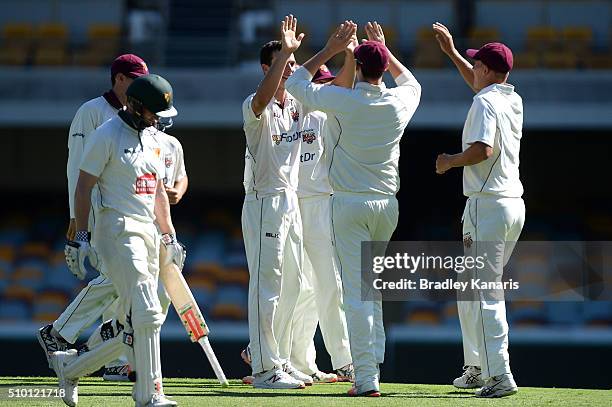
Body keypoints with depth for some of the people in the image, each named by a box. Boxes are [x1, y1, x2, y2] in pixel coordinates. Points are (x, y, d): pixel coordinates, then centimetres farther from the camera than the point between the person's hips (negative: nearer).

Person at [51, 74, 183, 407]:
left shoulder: (152, 138, 17)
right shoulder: (107, 136, -8)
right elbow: (83, 187, -8)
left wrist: (169, 237, 19)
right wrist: (80, 237, -13)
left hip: (148, 232, 8)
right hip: (118, 232, -8)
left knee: (130, 323, 8)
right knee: (146, 314, -17)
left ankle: (70, 366, 24)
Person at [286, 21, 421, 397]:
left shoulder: (345, 100, -11)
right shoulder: (401, 102, 1)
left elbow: (297, 84, 3)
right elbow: (411, 82, 27)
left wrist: (330, 50, 8)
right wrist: (384, 49, 29)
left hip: (351, 204, -4)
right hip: (387, 204, 4)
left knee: (357, 292, -6)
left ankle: (366, 378, -12)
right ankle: (373, 363, 20)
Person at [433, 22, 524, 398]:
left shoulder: (484, 102, -11)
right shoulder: (513, 100, 14)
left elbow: (482, 149, -25)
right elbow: (480, 83, 36)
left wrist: (450, 161, -8)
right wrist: (451, 52, 40)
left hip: (487, 205, -9)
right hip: (515, 205, 9)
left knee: (484, 293, -12)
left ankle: (500, 375, -20)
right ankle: (477, 368, 22)